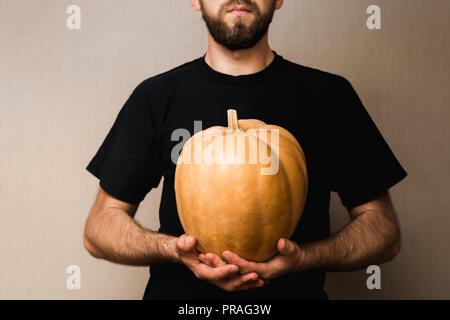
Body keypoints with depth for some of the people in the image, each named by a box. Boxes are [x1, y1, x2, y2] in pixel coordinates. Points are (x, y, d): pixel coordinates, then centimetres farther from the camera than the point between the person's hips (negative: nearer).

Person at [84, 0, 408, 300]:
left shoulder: (328, 95, 4)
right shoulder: (156, 97, 5)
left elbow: (383, 225, 4)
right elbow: (100, 225, 5)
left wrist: (303, 257, -13)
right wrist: (175, 248, -14)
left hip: (294, 289, 1)